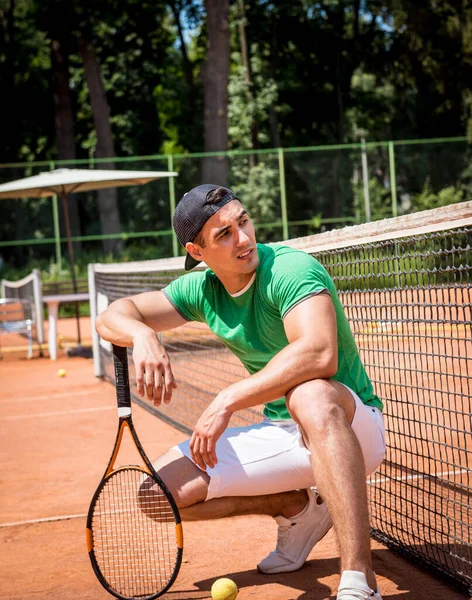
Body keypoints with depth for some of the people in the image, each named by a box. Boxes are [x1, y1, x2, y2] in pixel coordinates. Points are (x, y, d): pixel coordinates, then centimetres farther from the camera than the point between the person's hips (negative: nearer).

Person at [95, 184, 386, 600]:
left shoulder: (291, 269, -21)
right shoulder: (202, 290, 0)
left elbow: (319, 354, -38)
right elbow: (113, 316, 3)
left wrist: (227, 401, -38)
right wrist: (143, 335, -22)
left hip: (350, 426, -7)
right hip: (279, 434, 7)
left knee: (310, 395, -43)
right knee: (158, 494, -5)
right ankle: (298, 508, 12)